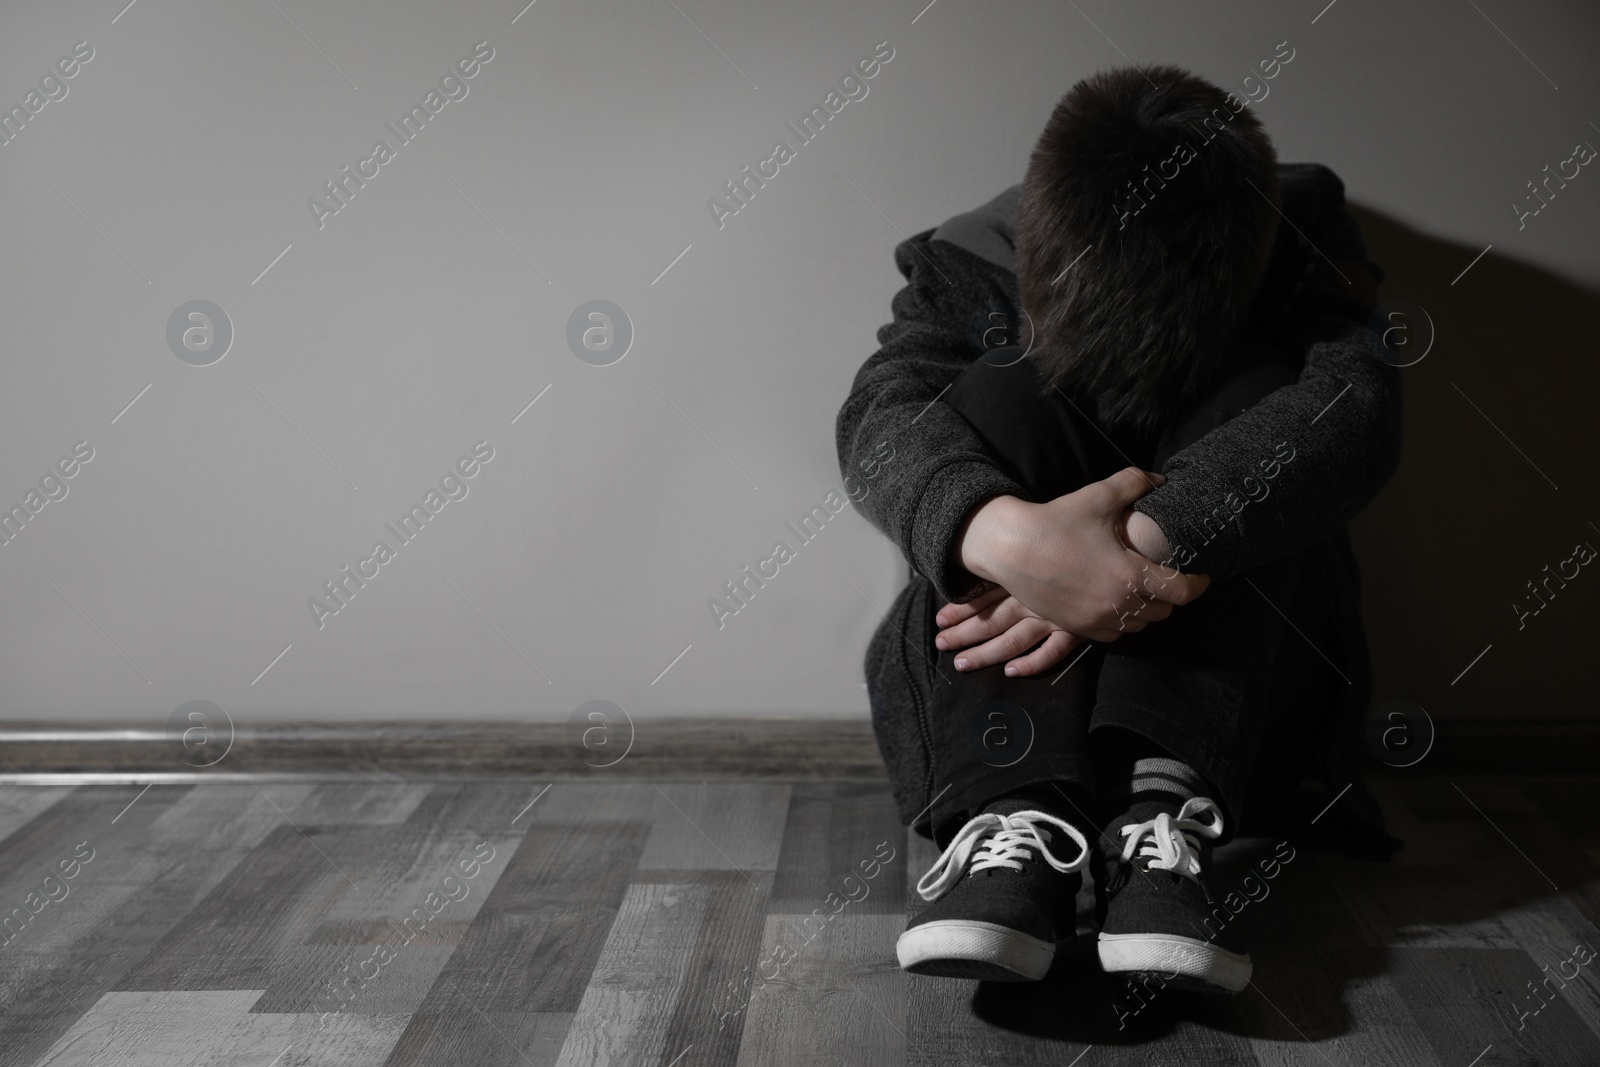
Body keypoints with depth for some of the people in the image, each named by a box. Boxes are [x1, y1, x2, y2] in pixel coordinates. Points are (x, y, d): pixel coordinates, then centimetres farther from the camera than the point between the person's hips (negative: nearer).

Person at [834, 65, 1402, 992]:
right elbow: (884, 413, -28)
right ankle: (1020, 817, -39)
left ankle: (1158, 812, -37)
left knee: (1255, 393, -25)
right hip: (1012, 678, 0)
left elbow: (1355, 404, -30)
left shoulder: (1298, 228, -11)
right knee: (1003, 399, -25)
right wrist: (1006, 535, -51)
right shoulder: (975, 263, -10)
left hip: (1237, 663, 0)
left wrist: (1149, 537, -46)